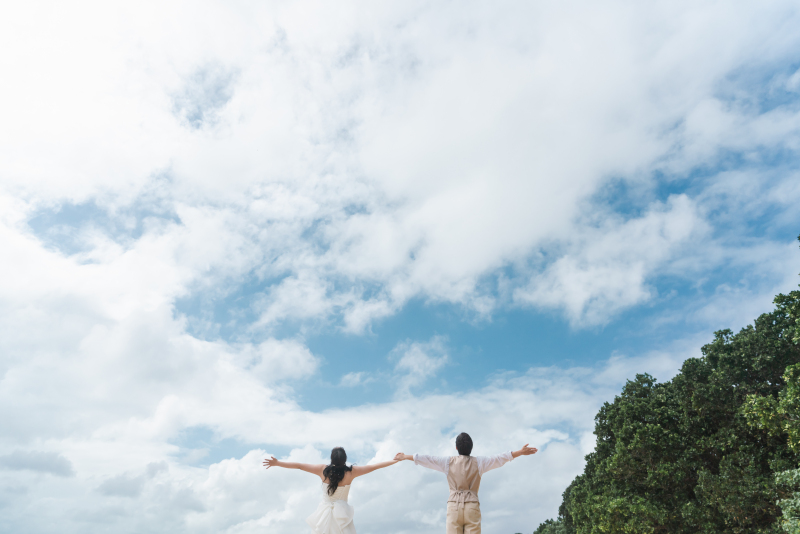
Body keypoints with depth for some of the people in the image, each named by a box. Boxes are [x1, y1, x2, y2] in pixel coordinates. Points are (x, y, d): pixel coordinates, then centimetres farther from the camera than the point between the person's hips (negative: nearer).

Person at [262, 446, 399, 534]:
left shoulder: (323, 470, -12)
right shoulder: (351, 472, -14)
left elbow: (299, 465, -7)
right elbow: (373, 466, -7)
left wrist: (277, 463, 2)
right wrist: (395, 460, 1)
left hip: (325, 514, 1)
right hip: (342, 514, -1)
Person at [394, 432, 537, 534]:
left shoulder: (448, 462, 6)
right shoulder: (478, 462, 5)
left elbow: (425, 459, 11)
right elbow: (500, 459, 6)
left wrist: (405, 456, 22)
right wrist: (521, 452, 10)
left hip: (453, 505, 0)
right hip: (472, 505, 0)